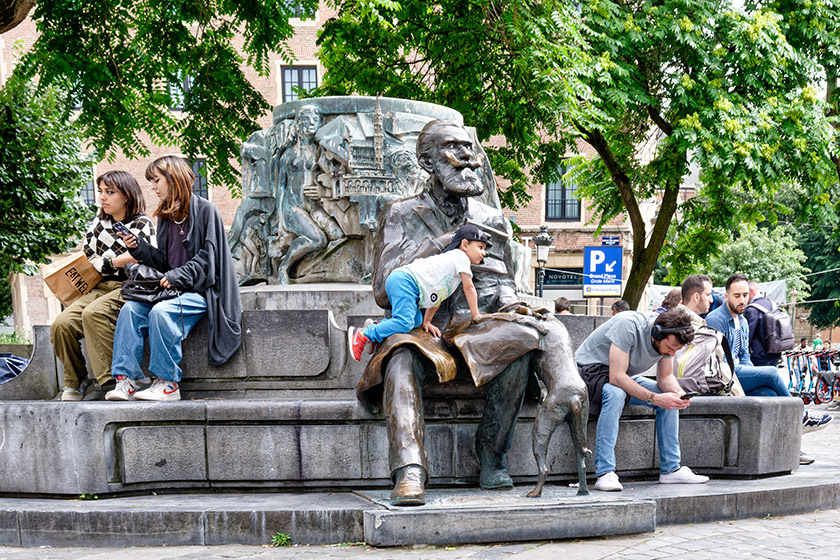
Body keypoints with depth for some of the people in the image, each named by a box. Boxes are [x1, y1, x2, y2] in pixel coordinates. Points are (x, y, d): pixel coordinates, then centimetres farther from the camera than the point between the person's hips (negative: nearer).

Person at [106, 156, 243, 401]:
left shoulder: (205, 210, -4)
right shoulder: (165, 217, 16)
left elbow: (207, 259, -11)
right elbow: (164, 263, 17)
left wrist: (177, 276, -21)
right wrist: (139, 248, 3)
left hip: (202, 290, -7)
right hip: (171, 289, 7)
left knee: (161, 312, -31)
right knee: (130, 309, -17)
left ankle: (168, 384, -23)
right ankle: (125, 379, -20)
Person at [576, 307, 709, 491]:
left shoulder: (669, 337, -11)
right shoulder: (628, 326, -34)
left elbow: (665, 377, 1)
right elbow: (616, 377, -35)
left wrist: (679, 393, -22)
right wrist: (654, 398, -39)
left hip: (626, 376, 8)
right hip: (591, 370, -8)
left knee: (670, 398, -6)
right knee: (615, 393, -38)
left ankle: (671, 469, 0)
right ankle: (605, 473, -37)